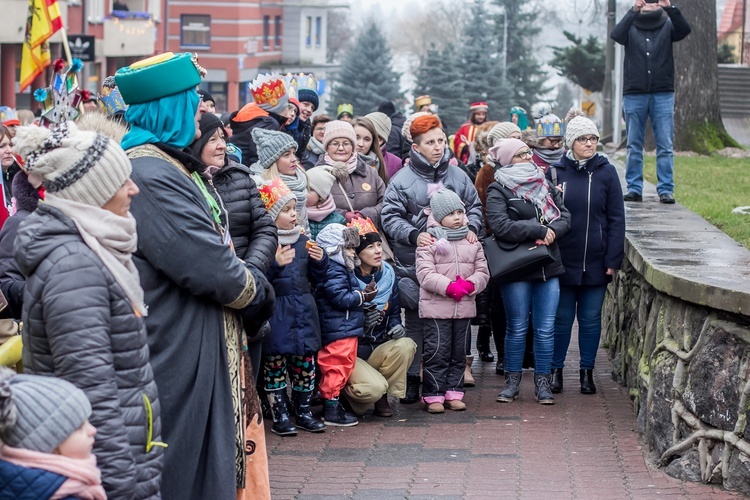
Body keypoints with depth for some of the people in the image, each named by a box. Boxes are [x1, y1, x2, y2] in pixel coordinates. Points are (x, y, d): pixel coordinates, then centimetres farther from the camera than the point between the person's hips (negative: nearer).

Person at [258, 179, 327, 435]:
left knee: (305, 362, 9)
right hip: (276, 314, -6)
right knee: (275, 363, 0)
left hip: (303, 312, 6)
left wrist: (320, 260, -1)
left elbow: (317, 279, 17)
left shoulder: (302, 240, 11)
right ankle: (280, 415, 9)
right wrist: (275, 264, -29)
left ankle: (303, 411, 21)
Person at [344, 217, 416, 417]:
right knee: (373, 388, -30)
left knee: (406, 346, -25)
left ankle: (382, 397, -5)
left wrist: (396, 326, -7)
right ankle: (345, 393, 7)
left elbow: (394, 312, 15)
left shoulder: (387, 274, 5)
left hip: (378, 349, 6)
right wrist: (361, 323, -29)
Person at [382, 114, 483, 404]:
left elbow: (474, 207, 17)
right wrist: (414, 235, -18)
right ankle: (412, 380, 12)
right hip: (414, 264, -3)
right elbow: (391, 217, -5)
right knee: (415, 323, 3)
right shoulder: (403, 179, -3)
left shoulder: (457, 175, 8)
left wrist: (471, 228, -1)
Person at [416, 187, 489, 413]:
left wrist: (469, 285, -13)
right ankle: (433, 395, 2)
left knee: (458, 352, 10)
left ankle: (454, 393, 18)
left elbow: (482, 271, 8)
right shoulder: (429, 242, -5)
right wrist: (449, 286, -23)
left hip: (464, 308, 5)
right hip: (436, 308, -5)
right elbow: (425, 273, -13)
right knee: (437, 352, -4)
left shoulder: (472, 242, 9)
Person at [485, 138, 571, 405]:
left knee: (545, 329, 4)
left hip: (548, 266, 4)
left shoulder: (545, 185, 14)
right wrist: (539, 230, -16)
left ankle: (542, 382, 13)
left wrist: (552, 232, -13)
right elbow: (499, 225, -18)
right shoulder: (498, 190, -3)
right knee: (517, 328, 3)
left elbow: (565, 217, 9)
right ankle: (512, 381, 16)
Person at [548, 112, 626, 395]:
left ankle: (587, 372, 18)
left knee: (591, 319, 8)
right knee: (561, 318, 6)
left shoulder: (606, 173, 0)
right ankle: (555, 370, 17)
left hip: (595, 263, 0)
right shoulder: (555, 173, 1)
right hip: (563, 262, 0)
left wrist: (613, 259, -5)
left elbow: (616, 219, 1)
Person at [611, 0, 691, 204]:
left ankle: (666, 189, -1)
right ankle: (634, 188, 7)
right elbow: (615, 35, -14)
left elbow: (685, 30, -12)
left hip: (663, 95, 0)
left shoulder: (667, 26, 8)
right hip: (634, 94, 0)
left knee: (665, 145, -3)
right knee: (634, 145, 3)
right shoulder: (630, 27, 8)